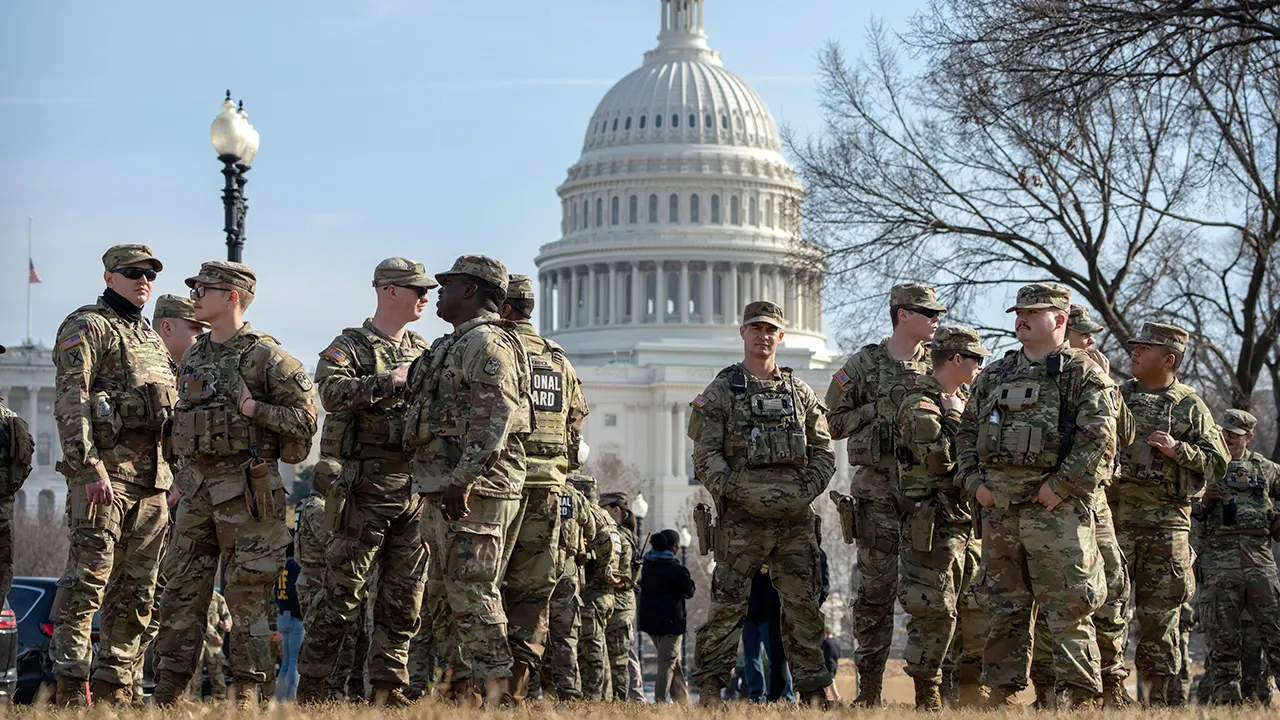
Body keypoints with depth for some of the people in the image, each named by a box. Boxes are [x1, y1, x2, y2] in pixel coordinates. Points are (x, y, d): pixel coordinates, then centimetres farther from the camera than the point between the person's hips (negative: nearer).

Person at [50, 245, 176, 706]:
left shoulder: (151, 338, 23)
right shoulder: (87, 327, -2)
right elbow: (70, 404, -13)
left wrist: (171, 476, 18)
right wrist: (89, 468, -23)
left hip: (153, 478, 8)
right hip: (105, 472, -8)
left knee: (135, 593, 8)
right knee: (86, 582, -11)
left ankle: (115, 686, 13)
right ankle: (72, 690, -12)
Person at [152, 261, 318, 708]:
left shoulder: (265, 356, -7)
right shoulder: (193, 357, 16)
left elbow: (304, 416, -8)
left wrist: (254, 408, -16)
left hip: (247, 489, -7)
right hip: (199, 486, 7)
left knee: (247, 592, -3)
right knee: (182, 589, 5)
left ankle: (246, 692, 2)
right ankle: (167, 692, 9)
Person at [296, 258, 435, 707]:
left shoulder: (424, 352, 18)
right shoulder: (349, 346, -1)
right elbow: (332, 392, -19)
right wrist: (388, 381, -23)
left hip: (416, 487, 6)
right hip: (367, 486, -6)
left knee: (404, 595, 7)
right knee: (342, 590, -4)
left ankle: (388, 687, 13)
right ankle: (310, 686, 2)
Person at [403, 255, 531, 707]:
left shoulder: (486, 343, -11)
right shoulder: (456, 345, 23)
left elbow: (494, 419, -21)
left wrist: (462, 479, -26)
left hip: (473, 490, -11)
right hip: (445, 489, 11)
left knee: (472, 594, -12)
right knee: (443, 597, 12)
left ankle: (495, 692, -12)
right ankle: (462, 690, 15)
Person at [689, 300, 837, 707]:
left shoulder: (800, 392, 15)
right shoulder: (720, 392, 5)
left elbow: (823, 451, 15)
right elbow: (706, 457, -2)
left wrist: (808, 490, -2)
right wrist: (739, 491, -15)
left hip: (795, 519, 3)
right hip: (742, 519, -3)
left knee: (803, 605, 4)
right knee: (727, 606, -4)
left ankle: (813, 689, 10)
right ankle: (710, 688, 3)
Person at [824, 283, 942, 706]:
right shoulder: (862, 365, 5)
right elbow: (833, 423, 4)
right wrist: (878, 408, -8)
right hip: (878, 492, -2)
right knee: (874, 591, -1)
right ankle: (869, 686, 5)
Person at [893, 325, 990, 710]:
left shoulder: (963, 400, 18)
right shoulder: (919, 404, -10)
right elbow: (938, 459, -23)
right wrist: (954, 419, -12)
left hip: (967, 520, 9)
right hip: (933, 523, -9)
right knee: (934, 609, -10)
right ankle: (927, 695, -4)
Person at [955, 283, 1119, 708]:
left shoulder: (1083, 374, 0)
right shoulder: (995, 375, 18)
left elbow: (1100, 438, -10)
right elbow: (967, 431, 21)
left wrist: (1061, 486, -15)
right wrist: (973, 480, 5)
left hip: (1055, 509, -6)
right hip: (998, 508, 6)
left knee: (1067, 609, -7)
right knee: (1004, 609, 9)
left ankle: (1083, 697, -3)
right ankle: (1003, 695, 15)